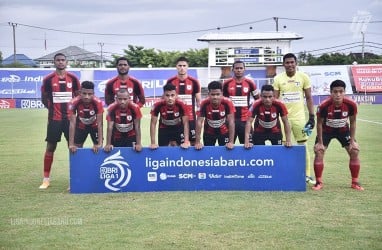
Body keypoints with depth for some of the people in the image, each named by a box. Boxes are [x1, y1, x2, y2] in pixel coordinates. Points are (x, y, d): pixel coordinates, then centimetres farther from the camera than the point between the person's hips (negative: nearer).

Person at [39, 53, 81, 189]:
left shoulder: (73, 78, 3)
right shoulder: (48, 79, -1)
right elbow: (44, 98, 8)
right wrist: (52, 108, 2)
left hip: (70, 117, 1)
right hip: (54, 118, -1)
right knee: (50, 147, 2)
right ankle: (46, 179, 10)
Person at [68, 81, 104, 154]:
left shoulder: (98, 102, -35)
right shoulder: (74, 102, -34)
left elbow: (99, 123, -32)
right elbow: (72, 123, -32)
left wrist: (100, 143, -38)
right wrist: (71, 144, -35)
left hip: (94, 125, -1)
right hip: (81, 126, 1)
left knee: (98, 149, -6)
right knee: (76, 149, 0)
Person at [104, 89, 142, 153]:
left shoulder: (135, 108, -24)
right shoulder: (112, 108, -24)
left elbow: (137, 127, -21)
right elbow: (110, 127, -23)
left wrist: (138, 144, -24)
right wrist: (108, 144, -26)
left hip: (131, 136, 0)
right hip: (117, 137, 1)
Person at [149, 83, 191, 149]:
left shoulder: (181, 105, -32)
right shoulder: (158, 105, -30)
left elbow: (185, 123, -27)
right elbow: (153, 123, -23)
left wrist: (186, 142, -34)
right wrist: (153, 143, -25)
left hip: (178, 128, 0)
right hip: (164, 129, 0)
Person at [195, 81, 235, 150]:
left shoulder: (227, 103, -27)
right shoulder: (204, 104, -25)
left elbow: (231, 122, -25)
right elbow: (199, 122, -24)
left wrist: (231, 142, -30)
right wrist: (197, 142, -28)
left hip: (224, 132, 0)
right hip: (209, 132, 1)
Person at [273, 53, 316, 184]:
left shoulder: (303, 77, 0)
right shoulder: (278, 78, 0)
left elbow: (309, 98, 4)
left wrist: (312, 117, -2)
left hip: (299, 116, 0)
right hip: (283, 117, 0)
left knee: (303, 145, 2)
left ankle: (307, 175, 9)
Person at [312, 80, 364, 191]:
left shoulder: (351, 105, -27)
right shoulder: (324, 106, -33)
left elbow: (353, 122, -10)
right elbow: (319, 124, -17)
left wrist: (352, 141, -9)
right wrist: (320, 142, -15)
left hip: (343, 130, 2)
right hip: (326, 130, -2)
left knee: (354, 151, -5)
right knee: (318, 152, -14)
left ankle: (355, 182, 9)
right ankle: (319, 182, -2)